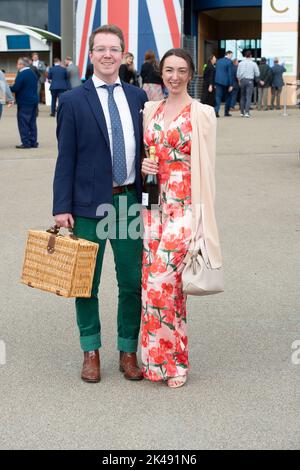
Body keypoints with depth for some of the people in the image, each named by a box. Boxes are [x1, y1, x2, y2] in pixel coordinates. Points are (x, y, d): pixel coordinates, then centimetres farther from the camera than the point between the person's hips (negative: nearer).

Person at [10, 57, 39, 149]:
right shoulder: (33, 73, 12)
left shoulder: (22, 74, -15)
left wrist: (7, 88, 0)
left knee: (23, 122, -3)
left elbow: (15, 88, -18)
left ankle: (26, 142, -4)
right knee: (32, 122, 11)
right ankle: (33, 142, 13)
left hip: (24, 102, -8)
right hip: (33, 101, 8)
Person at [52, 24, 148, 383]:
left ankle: (128, 351, 23)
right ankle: (91, 352, 23)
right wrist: (62, 207, -9)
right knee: (86, 284, 8)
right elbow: (65, 159, -4)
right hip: (89, 204, -3)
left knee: (132, 283, 8)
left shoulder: (138, 97, 8)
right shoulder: (72, 101, -3)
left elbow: (143, 148, 12)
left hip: (129, 201, 3)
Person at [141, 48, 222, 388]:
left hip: (184, 207, -5)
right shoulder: (150, 110, 12)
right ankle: (173, 359, 19)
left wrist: (202, 216, -8)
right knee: (154, 279, 5)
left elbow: (206, 167, -5)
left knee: (160, 279, -13)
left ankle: (166, 357, 3)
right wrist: (143, 166, -3)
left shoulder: (202, 114, -3)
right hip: (155, 204, 5)